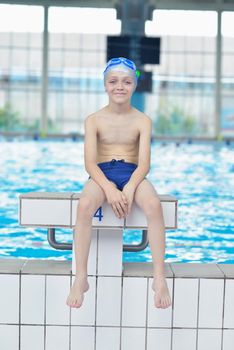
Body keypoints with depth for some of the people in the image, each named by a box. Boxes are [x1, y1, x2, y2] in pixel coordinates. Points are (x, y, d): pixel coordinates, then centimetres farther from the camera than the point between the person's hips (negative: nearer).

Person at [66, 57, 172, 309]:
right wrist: (109, 189, -23)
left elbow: (144, 163, -5)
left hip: (132, 174, 0)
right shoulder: (94, 120, 3)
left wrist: (129, 189, -24)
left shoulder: (142, 121, 4)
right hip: (102, 175, 0)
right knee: (84, 205, -35)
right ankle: (80, 279, -27)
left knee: (154, 205, -34)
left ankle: (159, 278, -27)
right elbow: (90, 163, -6)